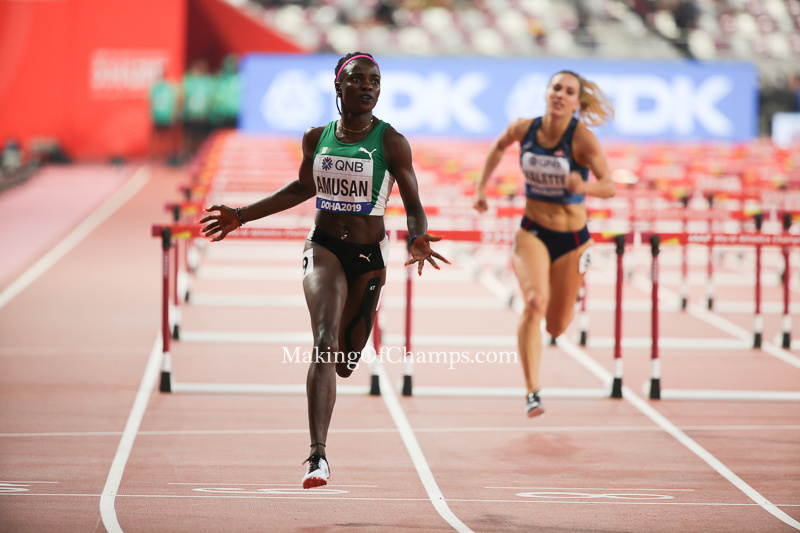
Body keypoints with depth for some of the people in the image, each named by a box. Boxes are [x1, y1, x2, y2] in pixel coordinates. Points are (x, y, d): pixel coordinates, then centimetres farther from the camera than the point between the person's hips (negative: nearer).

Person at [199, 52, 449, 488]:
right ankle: (318, 455, -27)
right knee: (325, 341, -23)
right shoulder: (317, 138, 3)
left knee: (345, 362, 10)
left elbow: (413, 205, -7)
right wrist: (243, 215, 20)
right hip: (324, 247, 0)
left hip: (369, 255, 0)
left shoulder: (391, 142, -6)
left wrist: (418, 239, -29)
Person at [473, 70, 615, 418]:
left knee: (556, 327, 10)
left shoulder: (582, 138, -18)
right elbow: (499, 147, 16)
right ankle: (532, 393, -25)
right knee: (535, 302, -27)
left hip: (572, 239, -1)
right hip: (532, 233, 1)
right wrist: (481, 187, 11)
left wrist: (585, 186, -45)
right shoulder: (523, 129, -8)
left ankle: (575, 288, 49)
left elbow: (610, 187, -25)